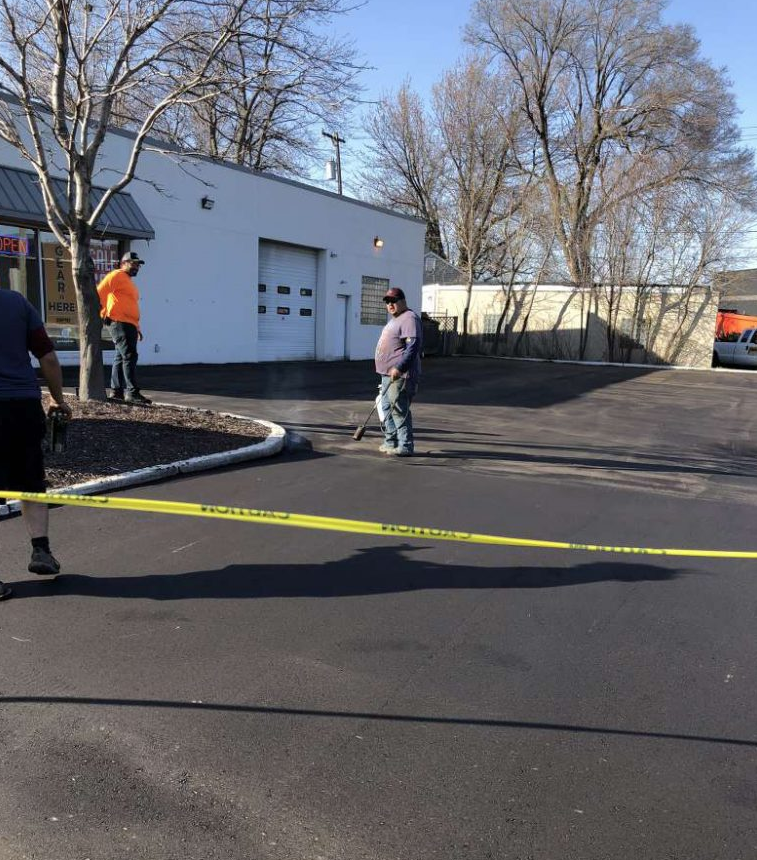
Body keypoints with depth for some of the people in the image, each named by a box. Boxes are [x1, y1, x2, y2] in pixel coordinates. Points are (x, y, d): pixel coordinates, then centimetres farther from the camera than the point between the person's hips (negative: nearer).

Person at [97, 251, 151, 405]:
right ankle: (132, 392, -18)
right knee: (129, 356, -15)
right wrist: (104, 312, -15)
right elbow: (100, 292, -13)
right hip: (119, 323, -10)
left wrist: (137, 327, 25)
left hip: (129, 325, 10)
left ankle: (116, 391, 15)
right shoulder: (117, 275, -2)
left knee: (121, 357, 10)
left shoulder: (129, 281, 27)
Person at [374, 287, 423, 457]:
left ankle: (405, 446, -6)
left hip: (400, 375, -11)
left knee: (399, 410, -10)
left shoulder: (409, 318, -12)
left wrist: (399, 368, -28)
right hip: (388, 374, 11)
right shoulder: (395, 320, 21)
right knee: (387, 409, 15)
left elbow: (413, 346, -23)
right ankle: (391, 442, 24)